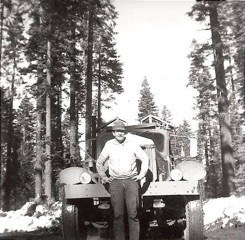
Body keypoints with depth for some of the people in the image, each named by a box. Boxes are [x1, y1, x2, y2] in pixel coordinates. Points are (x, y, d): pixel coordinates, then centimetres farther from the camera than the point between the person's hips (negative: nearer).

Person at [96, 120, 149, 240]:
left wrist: (141, 175, 7)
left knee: (133, 214, -4)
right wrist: (104, 177, 10)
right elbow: (99, 163, 17)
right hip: (115, 182, 0)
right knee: (117, 214, -1)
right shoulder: (109, 145, 8)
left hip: (131, 181, 0)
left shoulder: (132, 145, 7)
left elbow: (145, 159, 15)